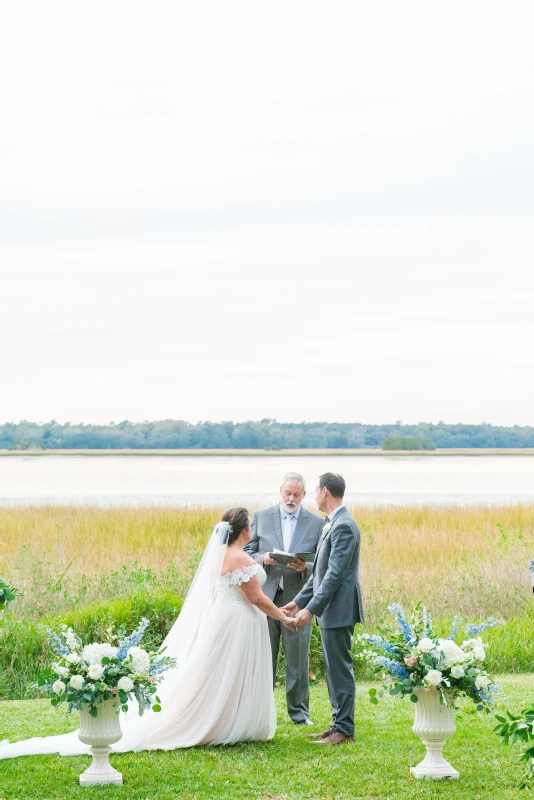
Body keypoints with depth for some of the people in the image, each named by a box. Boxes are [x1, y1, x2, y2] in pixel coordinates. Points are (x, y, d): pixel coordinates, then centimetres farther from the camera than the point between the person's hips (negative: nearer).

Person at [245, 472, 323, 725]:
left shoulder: (317, 523, 5)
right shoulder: (260, 517, 7)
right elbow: (248, 553, 7)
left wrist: (305, 567, -16)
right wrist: (263, 559, -13)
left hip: (298, 600, 0)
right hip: (265, 598, 1)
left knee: (298, 660, 4)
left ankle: (299, 711, 14)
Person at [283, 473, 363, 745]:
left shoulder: (343, 526, -17)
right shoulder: (332, 523, 15)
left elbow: (335, 574, -21)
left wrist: (311, 609, -21)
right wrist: (299, 601, 17)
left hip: (339, 609, -10)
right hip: (330, 610, 10)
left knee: (340, 669, -5)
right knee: (333, 669, 13)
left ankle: (345, 729, 0)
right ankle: (338, 723, 20)